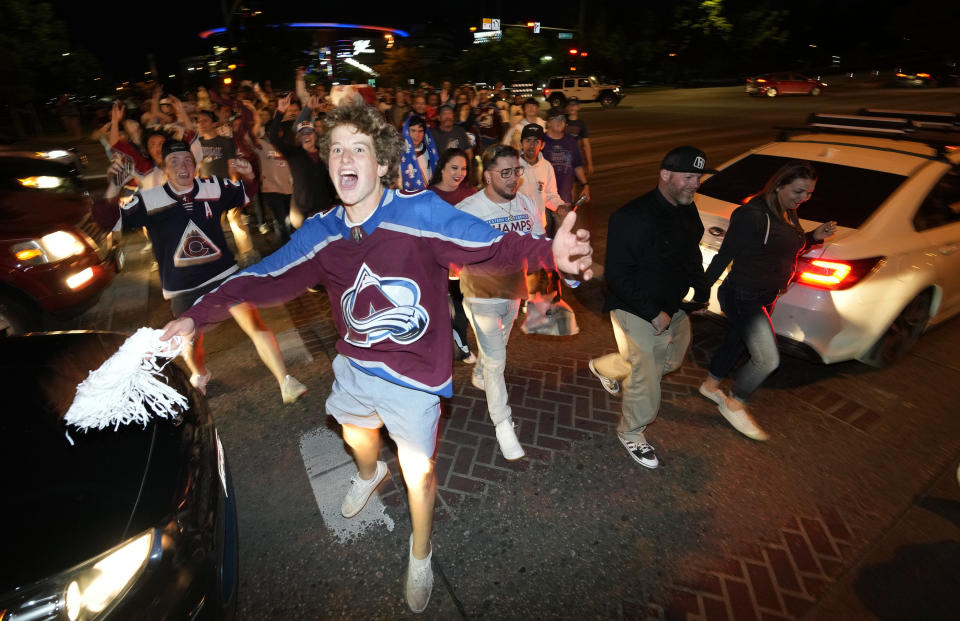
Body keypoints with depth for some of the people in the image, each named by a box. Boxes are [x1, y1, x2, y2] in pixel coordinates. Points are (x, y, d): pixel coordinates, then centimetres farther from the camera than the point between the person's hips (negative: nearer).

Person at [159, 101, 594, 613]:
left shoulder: (420, 213, -22)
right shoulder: (320, 233, -6)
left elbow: (496, 245, -29)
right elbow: (264, 278, 2)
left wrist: (550, 252, -47)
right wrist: (196, 315, 1)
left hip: (413, 376, -4)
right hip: (354, 365, 5)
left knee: (418, 473, 12)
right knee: (355, 432, 33)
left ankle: (420, 555, 46)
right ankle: (369, 474, 72)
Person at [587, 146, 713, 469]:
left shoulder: (688, 211, 3)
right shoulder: (633, 217, -24)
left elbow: (692, 254, 20)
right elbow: (618, 276, -25)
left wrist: (700, 289, 7)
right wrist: (654, 314, -23)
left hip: (671, 308, 9)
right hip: (636, 311, -9)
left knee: (670, 360, 24)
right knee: (646, 380, -1)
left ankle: (604, 367, 46)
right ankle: (630, 433, 28)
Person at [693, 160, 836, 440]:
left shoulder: (788, 214, 6)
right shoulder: (752, 214, -22)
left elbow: (790, 248, 19)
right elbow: (724, 255, -21)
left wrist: (814, 237, 0)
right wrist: (702, 292, -17)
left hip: (766, 298, 9)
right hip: (743, 297, -9)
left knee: (735, 342, 23)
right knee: (768, 359, -6)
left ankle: (710, 385, 45)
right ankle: (734, 405, 16)